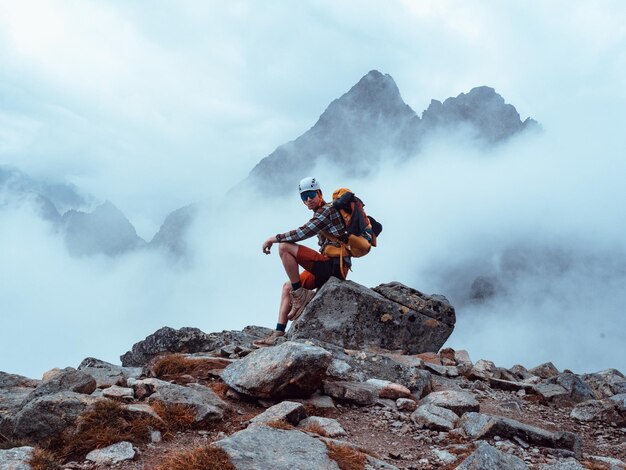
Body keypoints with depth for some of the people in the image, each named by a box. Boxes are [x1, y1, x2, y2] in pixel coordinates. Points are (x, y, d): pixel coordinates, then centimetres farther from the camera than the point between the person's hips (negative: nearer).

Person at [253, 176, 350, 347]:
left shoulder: (327, 210, -8)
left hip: (334, 265, -10)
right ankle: (278, 334, 13)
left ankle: (301, 296, -10)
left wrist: (275, 238, -9)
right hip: (330, 267, 10)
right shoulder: (321, 213, 21)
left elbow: (303, 232, -18)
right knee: (288, 287, 17)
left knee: (284, 247, -16)